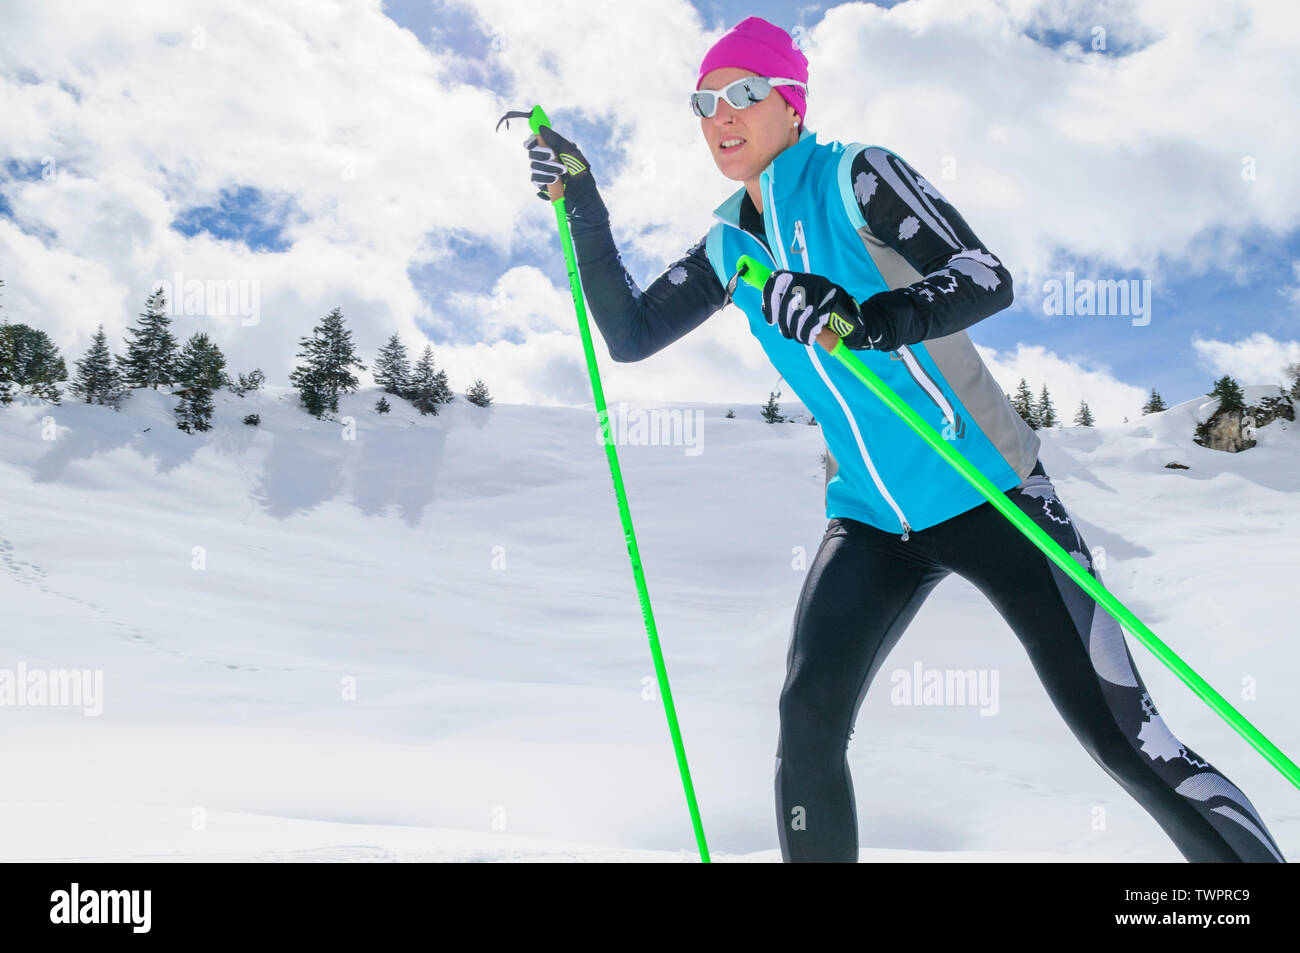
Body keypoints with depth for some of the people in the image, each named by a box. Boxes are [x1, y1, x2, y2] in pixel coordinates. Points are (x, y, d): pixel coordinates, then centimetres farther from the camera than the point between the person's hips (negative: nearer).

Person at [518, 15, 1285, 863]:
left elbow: (988, 278, -18)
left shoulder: (855, 176, -8)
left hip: (987, 492, -4)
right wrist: (582, 204, 2)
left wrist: (865, 320, -36)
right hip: (871, 516, 5)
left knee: (1123, 734, -6)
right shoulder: (731, 247, 9)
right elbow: (630, 335, 11)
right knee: (808, 720, -12)